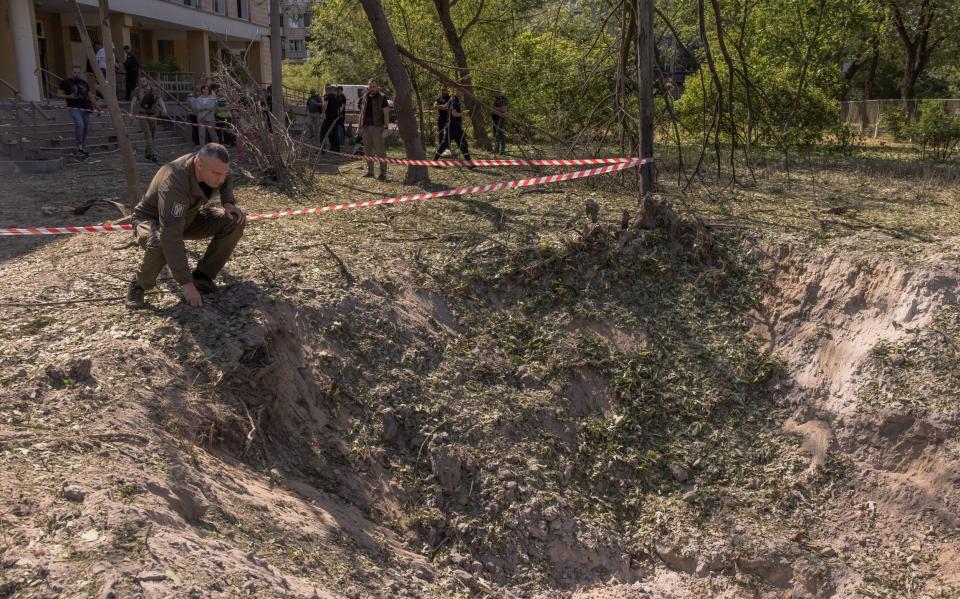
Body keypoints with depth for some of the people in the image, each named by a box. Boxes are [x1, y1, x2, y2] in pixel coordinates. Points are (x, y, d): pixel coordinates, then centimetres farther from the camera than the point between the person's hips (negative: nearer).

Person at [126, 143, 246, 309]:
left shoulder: (214, 166, -19)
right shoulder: (174, 183, -41)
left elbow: (225, 181, 10)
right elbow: (171, 238, -45)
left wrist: (229, 202, -11)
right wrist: (186, 283, -46)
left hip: (189, 217, 6)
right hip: (152, 220, -6)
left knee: (234, 222, -15)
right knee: (160, 244, -41)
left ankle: (202, 276, -1)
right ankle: (139, 285, -9)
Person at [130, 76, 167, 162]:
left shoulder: (154, 91, 3)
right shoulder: (138, 90, -1)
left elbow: (160, 100, -7)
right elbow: (133, 101, -6)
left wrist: (164, 109, -25)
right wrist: (131, 111, -19)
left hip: (152, 115, 3)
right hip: (142, 115, -3)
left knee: (152, 134, 10)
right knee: (148, 134, -13)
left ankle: (147, 153, 26)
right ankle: (152, 153, -19)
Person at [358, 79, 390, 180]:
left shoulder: (382, 98, -3)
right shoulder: (365, 98, 12)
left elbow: (386, 114, -7)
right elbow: (361, 113, 18)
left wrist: (386, 128, -15)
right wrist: (360, 126, 13)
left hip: (377, 127, -6)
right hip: (366, 127, 6)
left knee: (380, 151, -7)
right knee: (368, 151, 11)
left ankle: (383, 173, -5)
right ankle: (370, 171, 21)